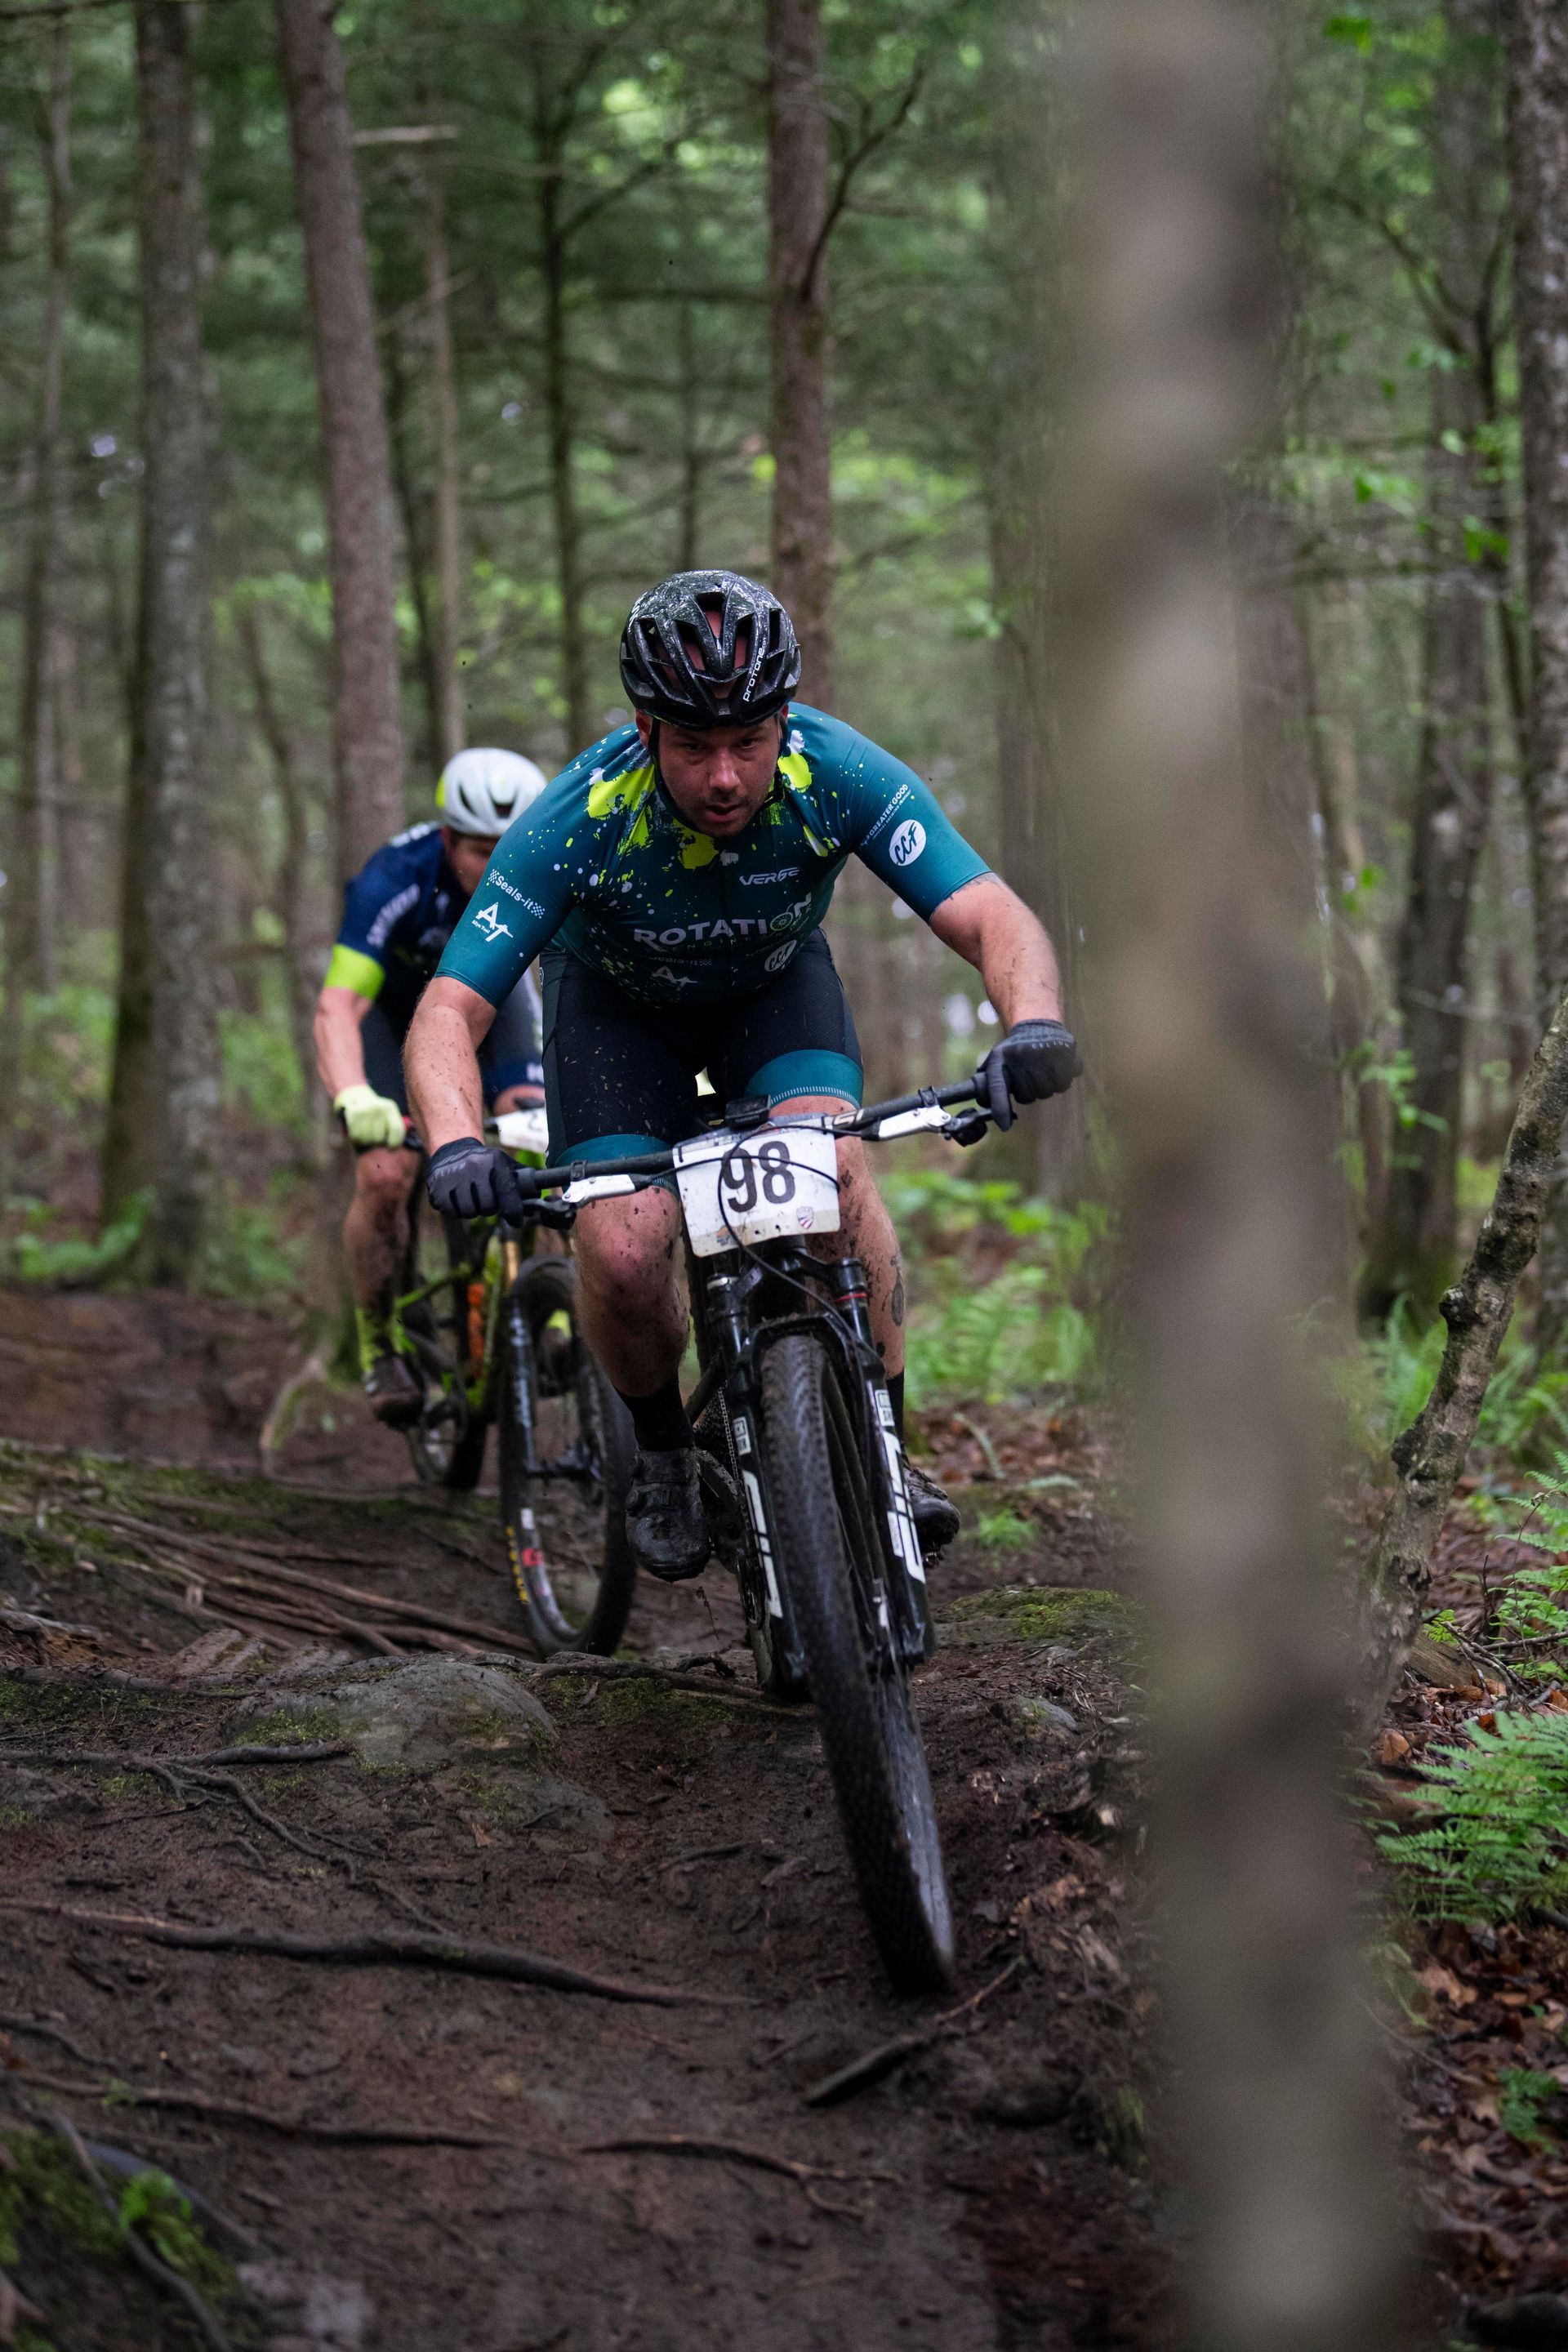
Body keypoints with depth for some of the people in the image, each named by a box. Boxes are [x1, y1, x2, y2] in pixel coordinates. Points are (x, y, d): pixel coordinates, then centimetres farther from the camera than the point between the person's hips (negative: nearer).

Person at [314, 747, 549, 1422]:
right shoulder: (396, 881, -39)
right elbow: (337, 1006, -48)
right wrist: (354, 1100, -66)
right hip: (393, 1001, -2)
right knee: (386, 1176, -20)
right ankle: (377, 1341, 3)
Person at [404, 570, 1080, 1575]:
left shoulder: (839, 775, -33)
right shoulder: (581, 819, -36)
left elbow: (992, 916, -38)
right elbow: (449, 1012, -36)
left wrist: (1035, 1023, -60)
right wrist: (456, 1143, -57)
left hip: (775, 983, 1)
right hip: (619, 1001, -1)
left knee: (832, 1162, -28)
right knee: (623, 1258, -20)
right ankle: (665, 1452, 10)